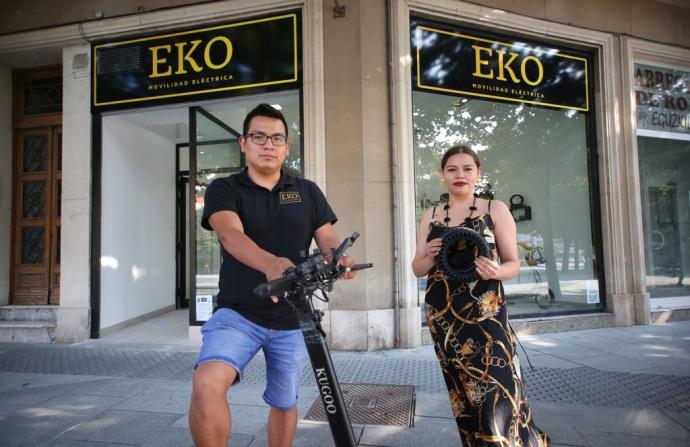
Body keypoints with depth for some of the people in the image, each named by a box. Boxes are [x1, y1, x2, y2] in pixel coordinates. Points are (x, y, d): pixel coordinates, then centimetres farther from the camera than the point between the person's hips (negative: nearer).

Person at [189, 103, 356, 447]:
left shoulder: (308, 192, 5)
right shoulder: (223, 190, -3)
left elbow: (328, 240, -1)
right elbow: (231, 235, -22)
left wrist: (339, 258, -27)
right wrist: (270, 264, -43)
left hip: (291, 319, 3)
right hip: (236, 313, -2)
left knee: (284, 403, 17)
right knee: (207, 384, -27)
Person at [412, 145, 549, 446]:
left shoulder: (495, 210, 2)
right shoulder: (430, 216, 9)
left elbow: (513, 264, 1)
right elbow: (417, 269, 10)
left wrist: (495, 271, -21)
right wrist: (430, 256, -12)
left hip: (485, 315, -3)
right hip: (443, 316, 3)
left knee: (498, 394, -7)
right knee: (463, 395, 12)